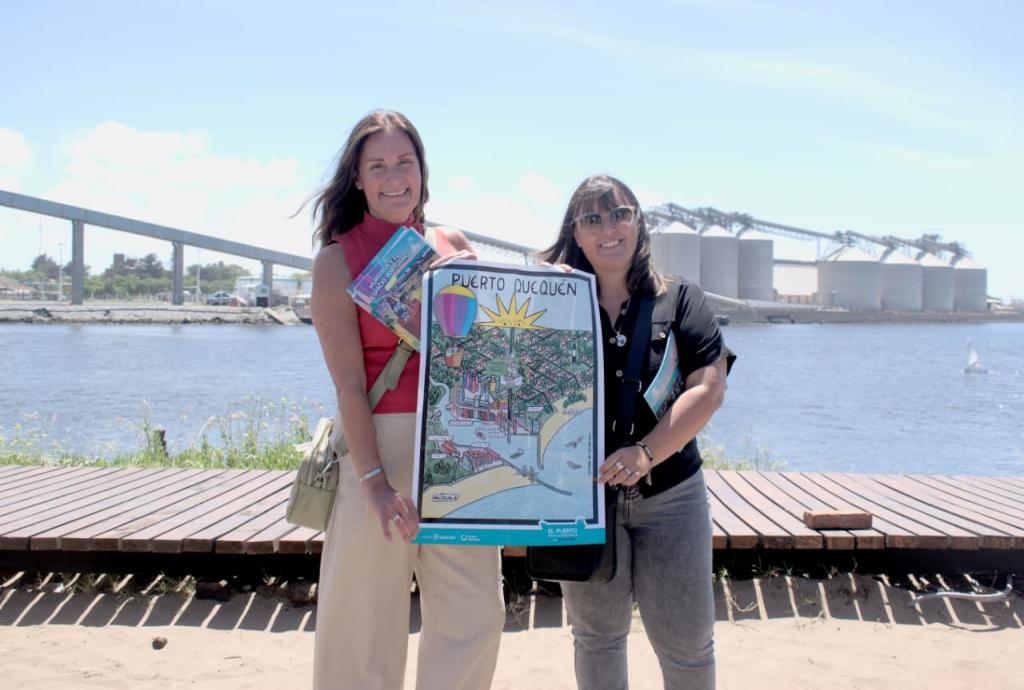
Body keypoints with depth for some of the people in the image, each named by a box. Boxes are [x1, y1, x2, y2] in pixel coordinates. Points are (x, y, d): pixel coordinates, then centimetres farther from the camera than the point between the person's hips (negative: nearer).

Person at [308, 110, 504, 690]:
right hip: (381, 445, -3)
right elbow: (349, 383, -9)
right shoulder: (338, 259, -2)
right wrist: (375, 480, -17)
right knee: (367, 625, 6)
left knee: (476, 616, 8)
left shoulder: (455, 247, 9)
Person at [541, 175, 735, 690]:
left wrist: (647, 452, -21)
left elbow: (708, 389, -8)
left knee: (687, 641, 7)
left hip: (670, 491, 0)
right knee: (596, 636, 15)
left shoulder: (679, 300, 1)